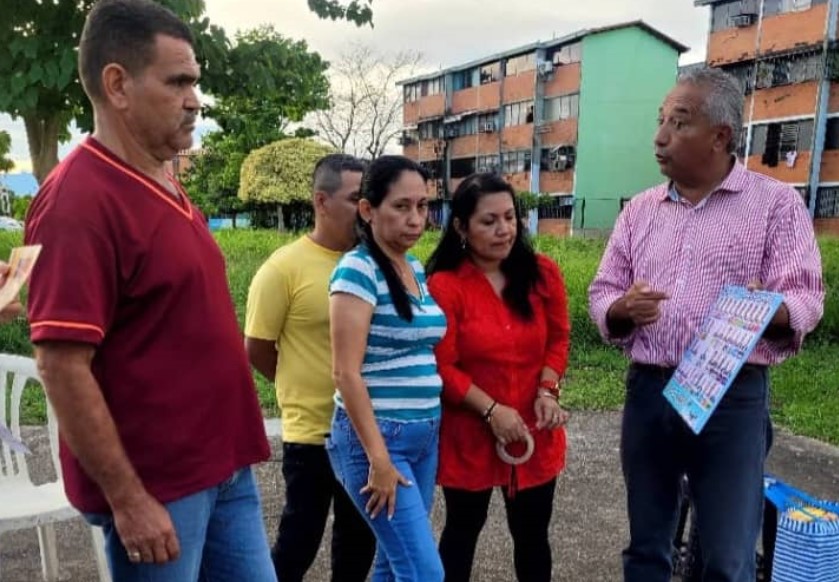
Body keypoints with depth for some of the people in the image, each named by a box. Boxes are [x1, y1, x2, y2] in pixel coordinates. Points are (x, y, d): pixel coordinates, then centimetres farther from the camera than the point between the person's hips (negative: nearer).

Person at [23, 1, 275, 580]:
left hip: (223, 467, 8)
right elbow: (63, 367, -21)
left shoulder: (165, 187, 9)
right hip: (157, 485, -8)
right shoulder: (81, 198, -19)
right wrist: (127, 499, -18)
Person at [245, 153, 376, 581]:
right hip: (311, 432, -5)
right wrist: (303, 386, 5)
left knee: (360, 538, 19)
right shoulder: (285, 267, -13)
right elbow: (256, 349, -6)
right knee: (300, 539, 11)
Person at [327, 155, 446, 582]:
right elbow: (346, 373, -17)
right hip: (377, 436, -7)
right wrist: (378, 458, -18)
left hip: (425, 434, 7)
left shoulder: (416, 268, 9)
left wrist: (430, 427, 13)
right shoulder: (358, 270, -14)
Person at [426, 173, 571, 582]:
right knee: (463, 531, 18)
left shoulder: (543, 274, -1)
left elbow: (558, 340, 7)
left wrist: (548, 390, -9)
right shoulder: (443, 286, -15)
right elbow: (441, 367, -14)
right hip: (469, 434, -3)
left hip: (535, 431, 4)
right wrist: (491, 410, -20)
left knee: (532, 535, 18)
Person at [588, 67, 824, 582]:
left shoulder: (776, 202, 0)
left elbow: (806, 297, -8)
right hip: (647, 392, 4)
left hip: (733, 397, -3)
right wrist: (622, 309, -14)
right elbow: (602, 293, 9)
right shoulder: (640, 210, 10)